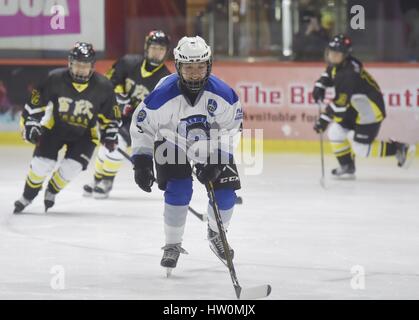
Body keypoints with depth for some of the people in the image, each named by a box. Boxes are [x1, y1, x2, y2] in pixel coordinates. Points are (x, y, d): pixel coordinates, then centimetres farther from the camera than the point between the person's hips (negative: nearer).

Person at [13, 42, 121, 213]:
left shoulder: (103, 87, -17)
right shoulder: (55, 79, -21)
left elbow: (110, 116, -2)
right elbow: (35, 104, -10)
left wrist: (109, 135, -9)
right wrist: (31, 125, -16)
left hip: (84, 134, 0)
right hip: (55, 127, 0)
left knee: (71, 167, -15)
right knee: (42, 163, -11)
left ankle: (52, 192, 17)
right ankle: (27, 197, 15)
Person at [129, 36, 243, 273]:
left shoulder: (222, 93, -27)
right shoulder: (163, 95, -30)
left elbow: (233, 128, -15)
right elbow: (141, 126, -16)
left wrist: (217, 160, -24)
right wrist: (141, 162, -20)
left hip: (211, 145, 2)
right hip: (171, 144, -2)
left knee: (226, 194, -5)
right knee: (179, 191, -20)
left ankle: (216, 234, 27)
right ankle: (173, 245, 0)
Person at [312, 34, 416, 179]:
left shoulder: (349, 73, -31)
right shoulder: (336, 64, -2)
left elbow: (340, 102, -35)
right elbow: (328, 75, 21)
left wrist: (325, 119, -34)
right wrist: (319, 87, 3)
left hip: (370, 111, -9)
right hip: (355, 108, 9)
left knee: (361, 149, -6)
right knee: (335, 133, 3)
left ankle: (400, 149, 8)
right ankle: (347, 167, 16)